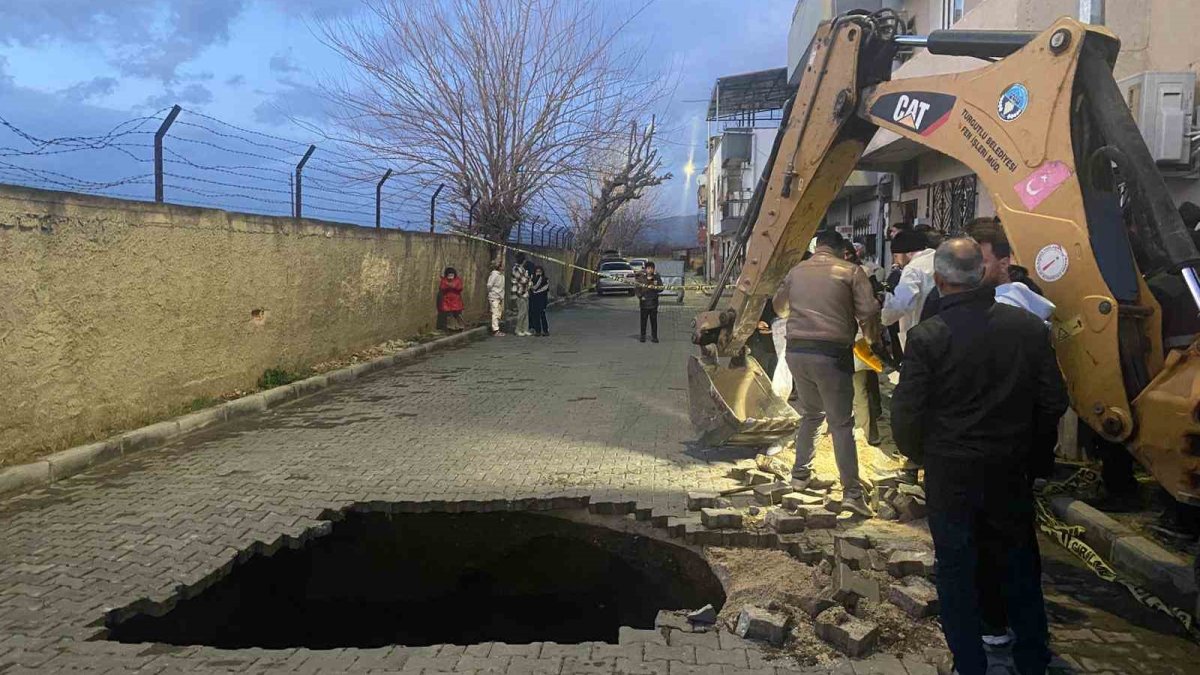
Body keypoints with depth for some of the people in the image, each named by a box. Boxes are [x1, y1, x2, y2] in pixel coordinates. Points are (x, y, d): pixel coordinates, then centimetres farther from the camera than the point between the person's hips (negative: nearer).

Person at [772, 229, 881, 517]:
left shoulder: (796, 271, 11)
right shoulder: (851, 272, -2)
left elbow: (779, 306, 25)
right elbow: (869, 313, -8)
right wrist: (871, 339, 11)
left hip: (796, 351, 5)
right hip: (832, 353, -5)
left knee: (811, 413, 23)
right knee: (841, 423, 0)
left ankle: (801, 475, 30)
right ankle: (852, 492, -2)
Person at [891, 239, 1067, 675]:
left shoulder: (927, 336, -17)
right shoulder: (1030, 327, -6)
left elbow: (907, 412, -14)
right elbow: (1053, 402, 0)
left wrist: (918, 454, 5)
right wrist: (1033, 451, 15)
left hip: (950, 471, -3)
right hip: (1012, 470, 4)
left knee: (956, 567, 10)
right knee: (1020, 563, 19)